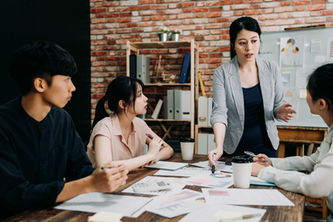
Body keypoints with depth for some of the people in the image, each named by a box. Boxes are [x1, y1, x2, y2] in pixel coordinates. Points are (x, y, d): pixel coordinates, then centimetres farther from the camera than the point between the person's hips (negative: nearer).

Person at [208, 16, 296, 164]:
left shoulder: (271, 69, -2)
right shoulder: (222, 73, -9)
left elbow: (277, 105, 6)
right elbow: (219, 112, -17)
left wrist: (280, 112, -19)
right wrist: (219, 147, -31)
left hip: (266, 146, 2)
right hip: (235, 149, -2)